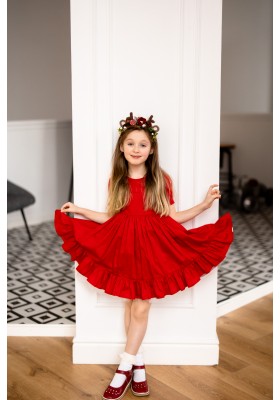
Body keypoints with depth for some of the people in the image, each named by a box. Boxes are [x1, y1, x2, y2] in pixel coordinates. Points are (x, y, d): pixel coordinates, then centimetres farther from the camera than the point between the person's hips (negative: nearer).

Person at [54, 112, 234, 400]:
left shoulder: (161, 180, -1)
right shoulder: (116, 181, 5)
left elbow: (172, 218, 1)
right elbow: (109, 219, 8)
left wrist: (204, 205, -7)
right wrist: (79, 210, 5)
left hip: (152, 248, -2)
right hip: (123, 247, 2)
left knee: (141, 308, -3)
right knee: (129, 304, 8)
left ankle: (124, 369, 8)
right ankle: (137, 364, 21)